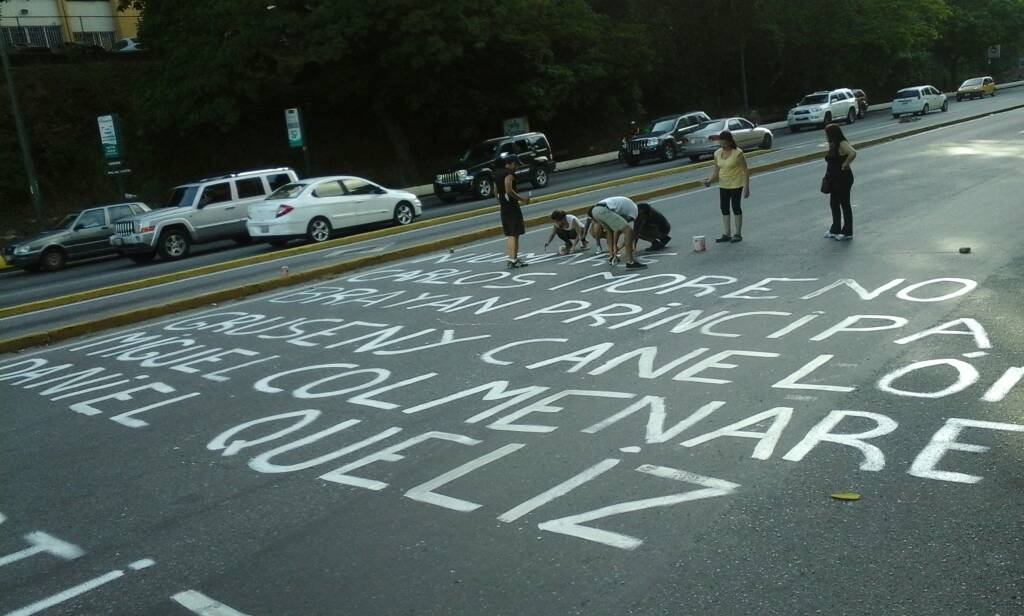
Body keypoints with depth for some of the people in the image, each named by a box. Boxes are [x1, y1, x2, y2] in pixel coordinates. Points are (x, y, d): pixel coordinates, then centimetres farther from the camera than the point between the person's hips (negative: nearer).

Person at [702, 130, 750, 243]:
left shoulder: (738, 153, -15)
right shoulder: (717, 153, 1)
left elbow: (745, 170, -13)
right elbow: (716, 170, 8)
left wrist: (746, 187, -16)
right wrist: (710, 180, -10)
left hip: (736, 184, -6)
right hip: (723, 185, 6)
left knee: (736, 207, 2)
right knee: (724, 208, 8)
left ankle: (738, 234, 14)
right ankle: (727, 234, 19)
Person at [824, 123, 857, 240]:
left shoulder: (842, 144, -17)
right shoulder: (833, 145, 11)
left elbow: (853, 153, -35)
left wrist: (845, 165, -23)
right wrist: (827, 176, 13)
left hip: (843, 179, -10)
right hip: (833, 179, 10)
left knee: (845, 204, 0)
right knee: (834, 204, 15)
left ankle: (847, 232, 9)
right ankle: (835, 230, 27)